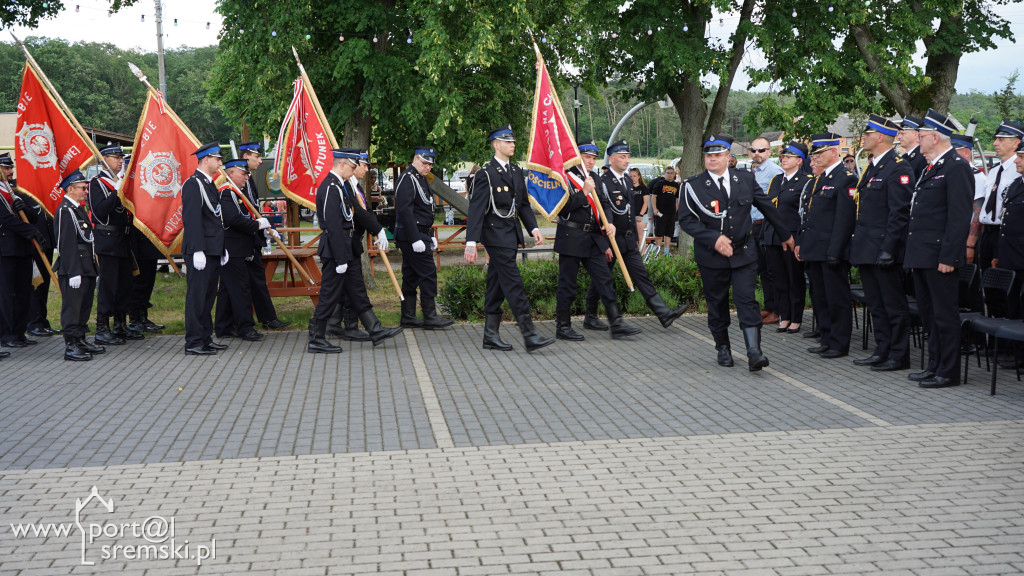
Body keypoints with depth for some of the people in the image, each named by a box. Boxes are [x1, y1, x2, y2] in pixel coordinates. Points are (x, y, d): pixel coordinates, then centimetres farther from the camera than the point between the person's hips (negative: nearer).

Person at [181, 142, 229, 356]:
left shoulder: (209, 184, 18)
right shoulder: (193, 184, -12)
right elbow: (191, 219, -19)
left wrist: (223, 249, 21)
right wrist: (198, 250, -23)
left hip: (214, 251, 10)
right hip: (201, 251, -10)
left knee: (208, 296, 13)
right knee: (197, 296, -6)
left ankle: (206, 338, 20)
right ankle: (193, 343, -4)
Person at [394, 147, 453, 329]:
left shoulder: (420, 179, 19)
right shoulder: (407, 179, -14)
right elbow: (405, 211, -21)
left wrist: (430, 236, 23)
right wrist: (416, 239, -24)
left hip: (419, 235, 10)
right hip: (412, 236, -10)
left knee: (410, 276, 11)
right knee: (428, 273, -9)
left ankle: (408, 317, 15)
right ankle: (430, 317, -6)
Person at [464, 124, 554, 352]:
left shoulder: (517, 171, 14)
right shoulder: (485, 174, -10)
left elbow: (524, 204, 19)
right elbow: (476, 210, -14)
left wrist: (533, 228, 3)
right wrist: (471, 243, -20)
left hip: (512, 234, 8)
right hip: (496, 234, -8)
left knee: (497, 285, 11)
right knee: (513, 284, -10)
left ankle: (491, 335, 16)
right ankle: (529, 335, -11)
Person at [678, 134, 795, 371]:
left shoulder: (745, 179, 4)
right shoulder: (693, 186, -3)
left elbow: (767, 207, 15)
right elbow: (686, 220, -6)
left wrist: (785, 234, 23)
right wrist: (713, 238, -17)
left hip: (744, 252, 0)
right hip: (711, 255, 0)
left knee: (746, 300, -9)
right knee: (717, 304, 9)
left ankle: (754, 352, -13)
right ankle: (723, 348, 25)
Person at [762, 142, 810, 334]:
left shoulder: (806, 182, -7)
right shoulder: (775, 180, 14)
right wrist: (766, 233, 12)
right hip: (773, 238, 6)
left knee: (795, 280, 5)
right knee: (779, 280, 10)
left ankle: (796, 319, 13)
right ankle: (784, 317, 18)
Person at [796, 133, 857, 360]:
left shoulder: (846, 179, -11)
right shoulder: (819, 179, 17)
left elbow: (844, 219, -17)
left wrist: (834, 251, -20)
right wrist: (800, 242, 16)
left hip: (832, 251, -9)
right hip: (814, 251, 9)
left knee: (837, 298, -1)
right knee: (819, 297, 14)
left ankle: (839, 344, 6)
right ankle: (827, 340, 23)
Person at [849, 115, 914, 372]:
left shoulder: (898, 168, -13)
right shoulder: (872, 167, 16)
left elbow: (900, 212, -18)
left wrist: (888, 248, -22)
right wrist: (856, 243, 17)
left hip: (883, 251, -10)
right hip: (867, 251, 10)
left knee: (894, 305, -1)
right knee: (876, 304, 15)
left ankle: (899, 356, 6)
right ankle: (882, 351, 23)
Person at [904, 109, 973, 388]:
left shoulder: (957, 167, -12)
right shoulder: (929, 169, 18)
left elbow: (960, 216, -18)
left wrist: (948, 257, -21)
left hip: (940, 257, -10)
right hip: (922, 256, 10)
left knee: (944, 314, -3)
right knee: (928, 313, 15)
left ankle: (948, 372, 4)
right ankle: (935, 365, 24)